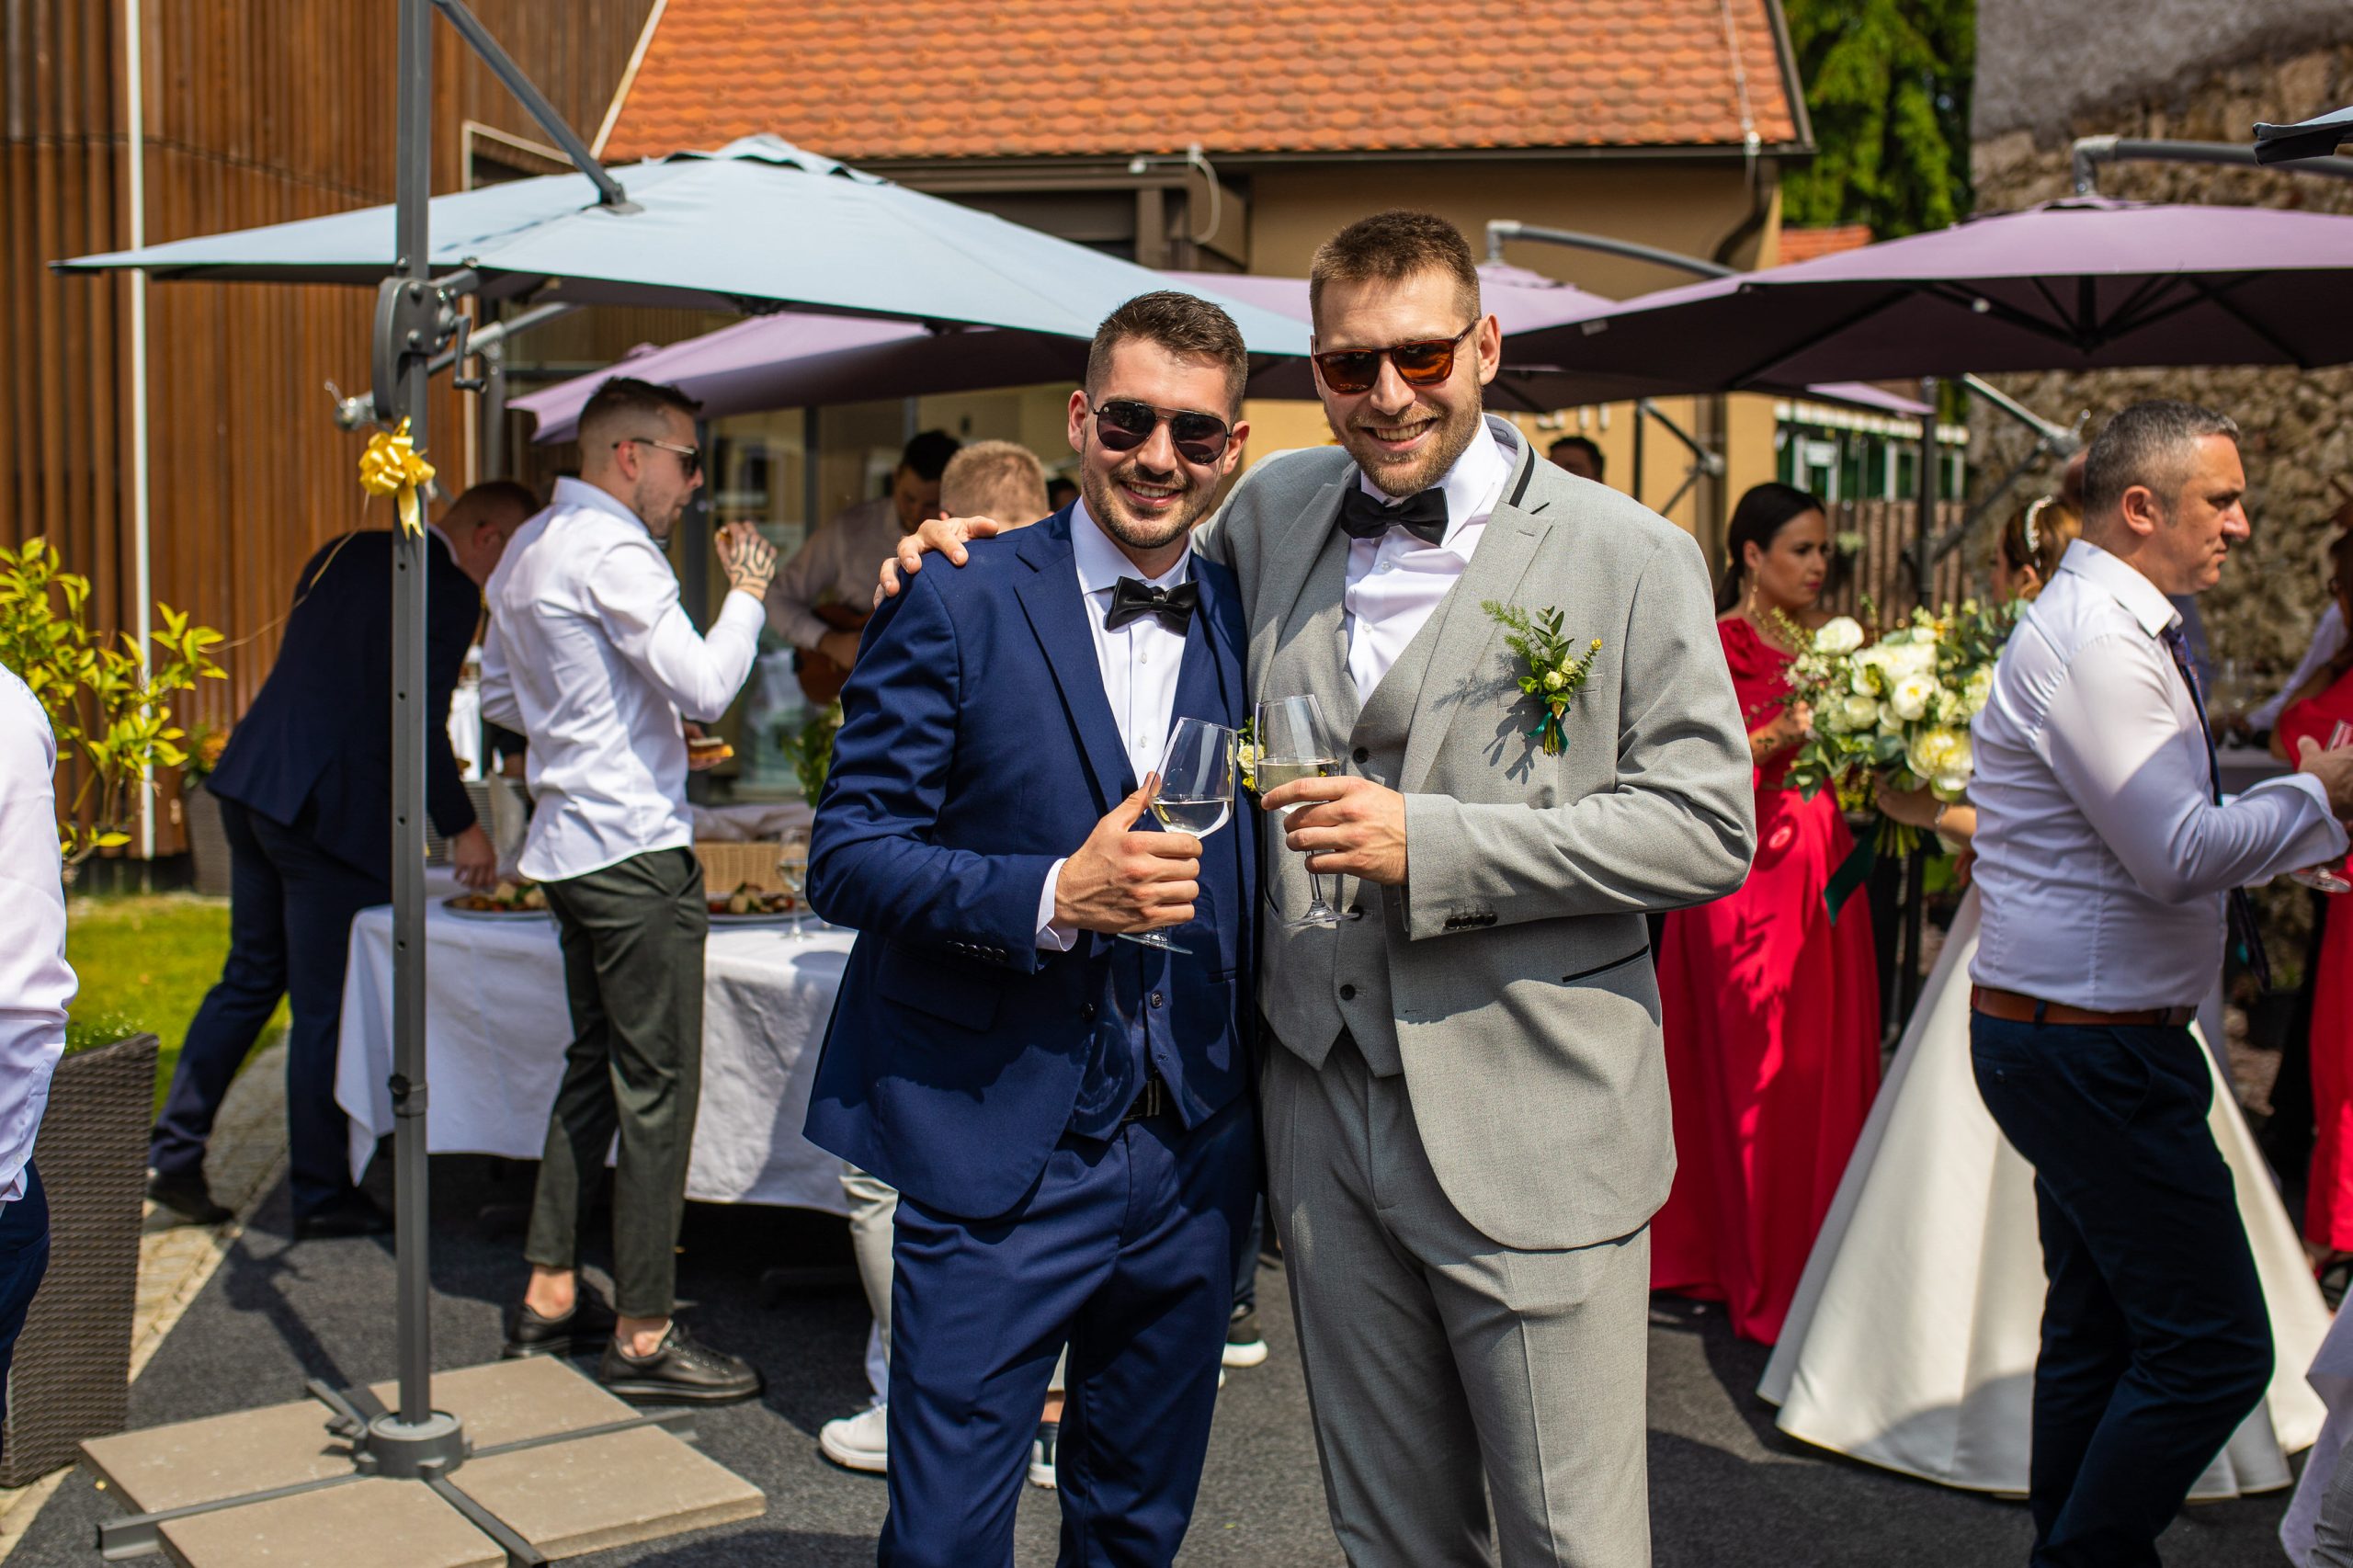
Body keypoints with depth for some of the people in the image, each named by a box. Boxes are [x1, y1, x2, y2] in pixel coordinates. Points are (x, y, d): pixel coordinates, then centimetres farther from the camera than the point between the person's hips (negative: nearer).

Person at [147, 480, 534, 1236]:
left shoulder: (344, 554, 14)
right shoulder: (450, 592, -12)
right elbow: (421, 720, -18)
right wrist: (462, 826, -8)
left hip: (251, 783, 8)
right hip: (332, 808, -8)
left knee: (249, 977, 20)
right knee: (326, 1007, 2)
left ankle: (174, 1153, 23)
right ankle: (322, 1196, 13)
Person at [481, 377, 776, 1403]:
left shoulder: (527, 551, 15)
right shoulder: (613, 553, -15)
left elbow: (498, 695, 24)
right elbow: (705, 686, -22)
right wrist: (747, 590, -8)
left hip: (568, 844, 10)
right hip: (635, 847, -10)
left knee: (595, 1067, 17)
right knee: (659, 1085, -5)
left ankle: (550, 1297, 24)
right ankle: (642, 1337, 1)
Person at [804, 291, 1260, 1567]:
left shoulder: (1246, 621, 6)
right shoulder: (956, 610, -7)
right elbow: (845, 854, -10)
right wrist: (1052, 897, -24)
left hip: (1190, 1158, 5)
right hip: (997, 1157, -4)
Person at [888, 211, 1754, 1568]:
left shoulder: (1630, 558, -7)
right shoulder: (1272, 511, 8)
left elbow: (1710, 832, -10)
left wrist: (1432, 842, -18)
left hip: (1530, 1140, -4)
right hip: (1328, 1114, 4)